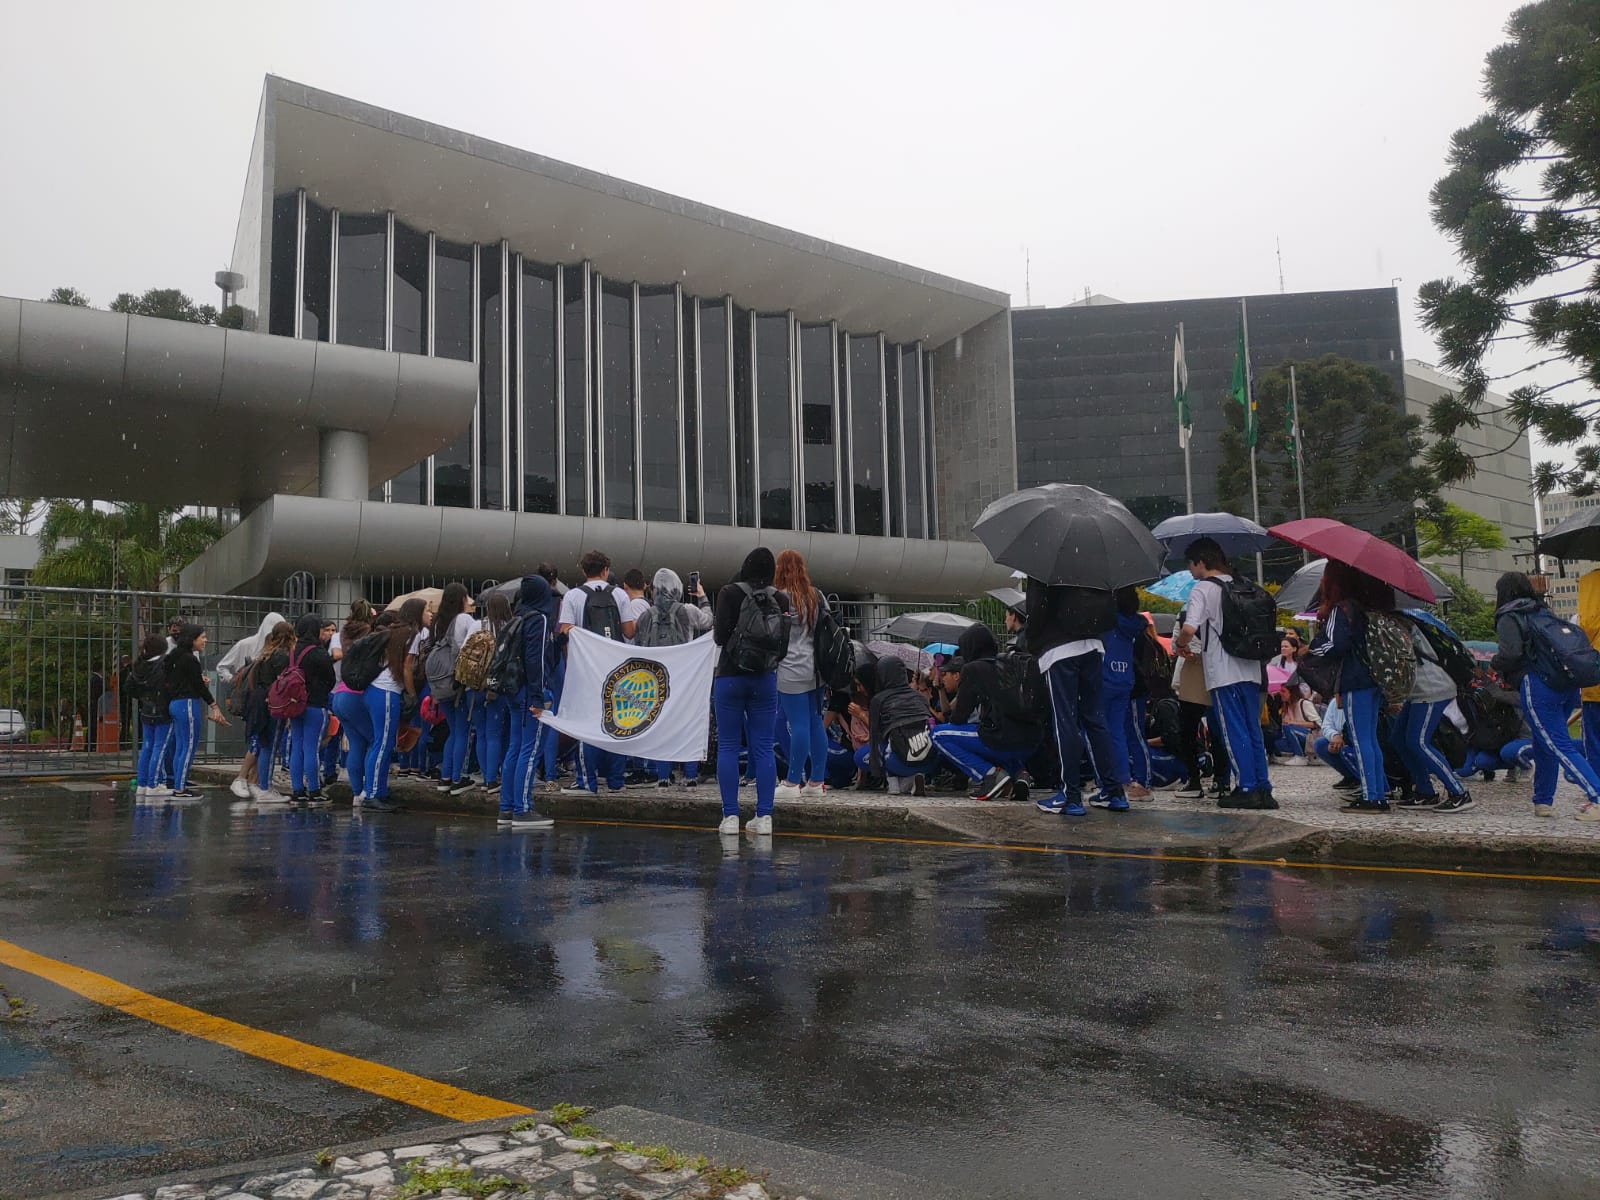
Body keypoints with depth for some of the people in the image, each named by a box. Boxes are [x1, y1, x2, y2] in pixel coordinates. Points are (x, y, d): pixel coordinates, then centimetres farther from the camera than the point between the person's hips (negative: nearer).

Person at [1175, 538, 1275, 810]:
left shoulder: (1202, 589, -7)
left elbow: (1190, 628, -21)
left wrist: (1182, 646, 1)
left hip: (1223, 673, -7)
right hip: (1250, 669, 7)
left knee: (1234, 732, -2)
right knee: (1253, 730, 11)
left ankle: (1246, 789, -1)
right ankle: (1263, 788, 11)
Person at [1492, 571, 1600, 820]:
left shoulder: (1508, 618, -2)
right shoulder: (1542, 612, 20)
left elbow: (1511, 653, -16)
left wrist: (1495, 664, 3)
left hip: (1536, 686, -8)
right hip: (1567, 685, 8)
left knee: (1559, 746, -9)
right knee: (1544, 744, 17)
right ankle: (1543, 801, 21)